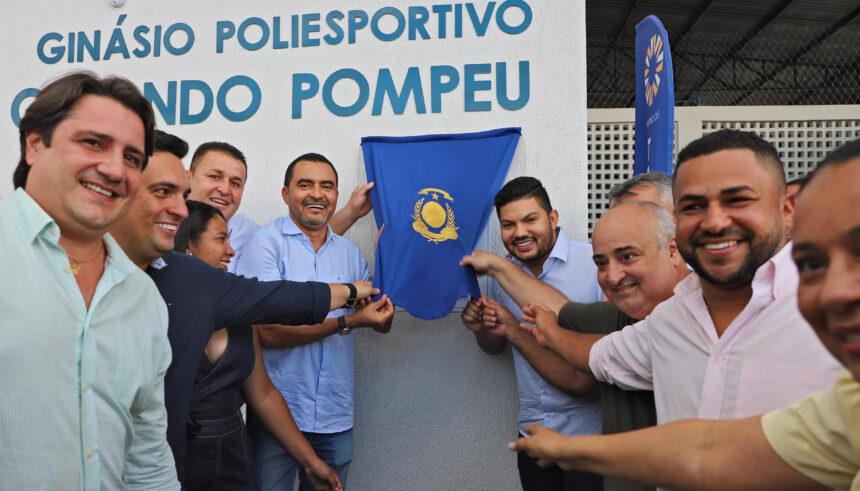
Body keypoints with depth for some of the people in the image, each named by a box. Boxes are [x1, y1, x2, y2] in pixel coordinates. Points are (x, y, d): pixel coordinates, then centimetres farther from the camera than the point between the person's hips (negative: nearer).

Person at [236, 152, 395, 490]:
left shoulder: (350, 252, 10)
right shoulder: (266, 243, -8)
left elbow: (381, 324, 11)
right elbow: (267, 331, -17)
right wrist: (347, 322, -19)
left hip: (336, 417, 5)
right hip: (276, 413, -4)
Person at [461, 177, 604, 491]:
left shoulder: (596, 263, -17)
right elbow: (495, 348, 16)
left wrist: (515, 330, -18)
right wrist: (482, 329, -7)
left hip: (589, 433, -5)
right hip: (532, 430, 5)